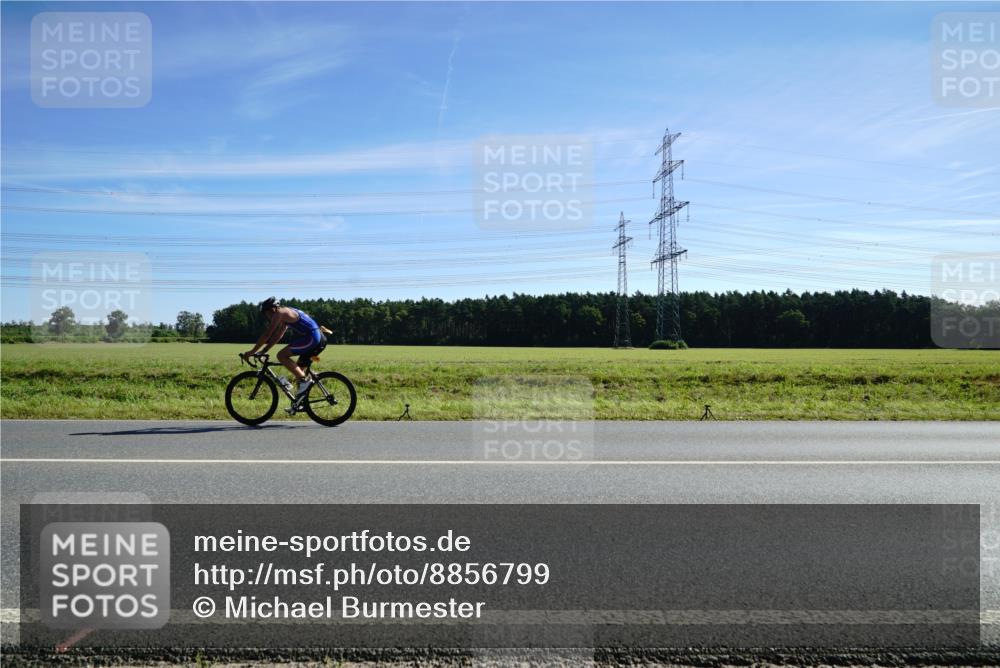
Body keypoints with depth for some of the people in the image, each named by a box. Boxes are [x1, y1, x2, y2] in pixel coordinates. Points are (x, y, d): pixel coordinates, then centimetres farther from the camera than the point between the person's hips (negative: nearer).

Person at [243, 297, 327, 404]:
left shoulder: (280, 313, -3)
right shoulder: (286, 313, 26)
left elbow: (267, 334, -6)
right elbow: (277, 335, 31)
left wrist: (252, 351, -1)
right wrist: (264, 350, 29)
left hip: (312, 338, -10)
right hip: (320, 339, 10)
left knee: (281, 355, -8)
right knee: (297, 368, 18)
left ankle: (305, 380, -13)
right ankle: (300, 401, 20)